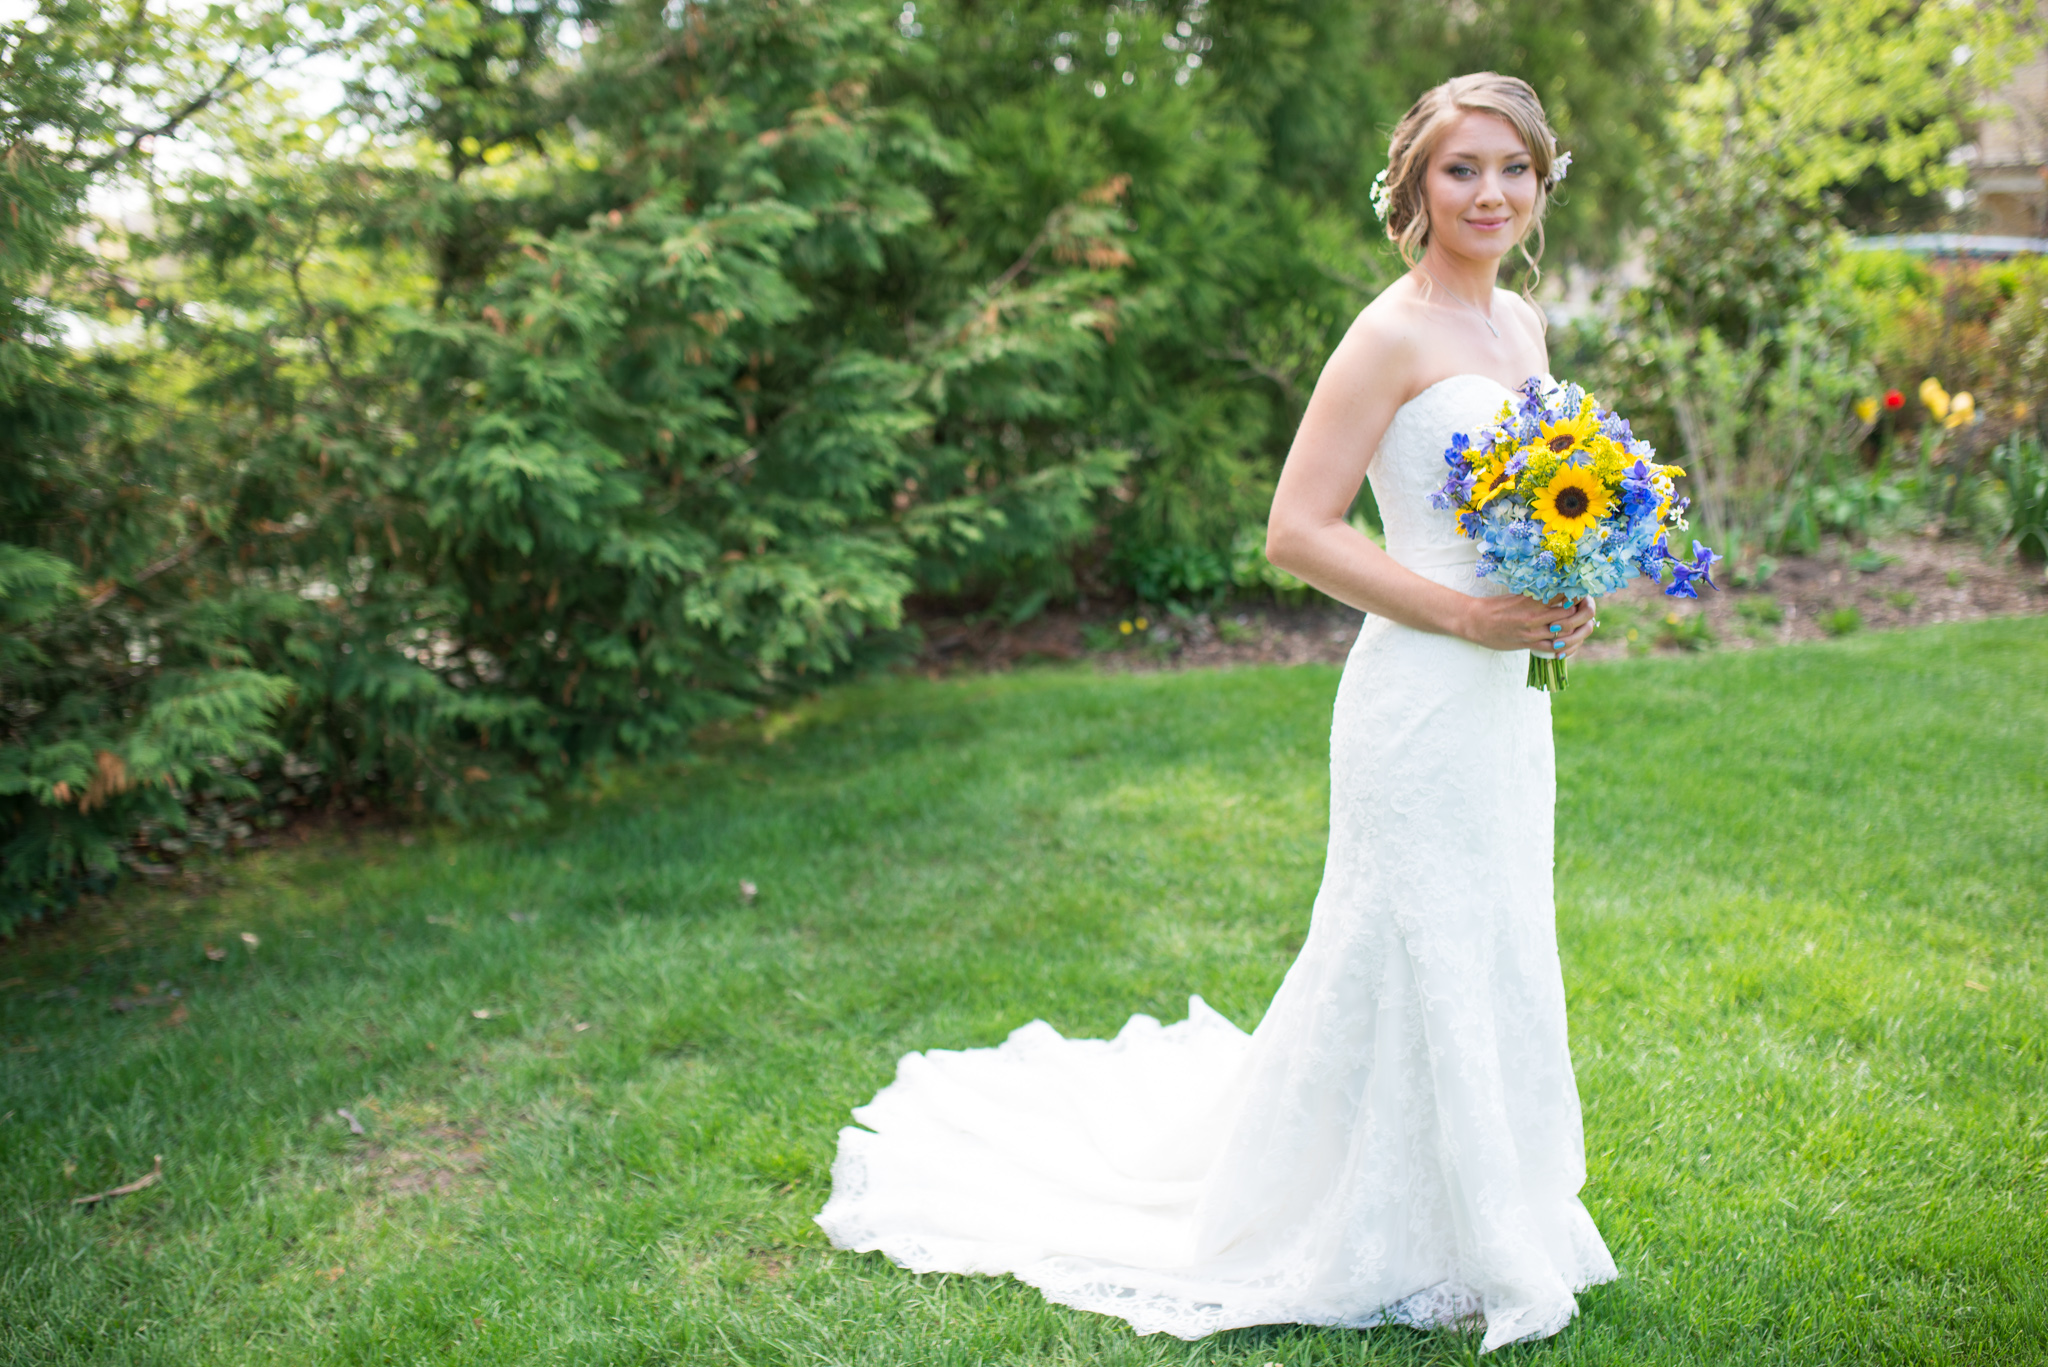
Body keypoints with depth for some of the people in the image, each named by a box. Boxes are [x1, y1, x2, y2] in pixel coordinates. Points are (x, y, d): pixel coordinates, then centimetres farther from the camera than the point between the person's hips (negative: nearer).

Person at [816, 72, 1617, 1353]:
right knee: (1420, 959, 2)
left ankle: (1494, 1222, 37)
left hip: (1508, 702, 8)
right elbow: (1298, 530, -18)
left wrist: (1567, 600, 3)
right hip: (1421, 702, -8)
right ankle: (1399, 1249, 23)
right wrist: (1469, 617, -19)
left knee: (1497, 954, 18)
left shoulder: (1522, 323, 12)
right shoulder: (1393, 334, -13)